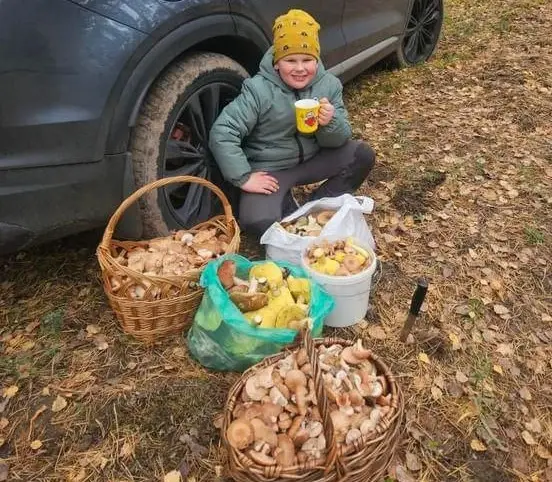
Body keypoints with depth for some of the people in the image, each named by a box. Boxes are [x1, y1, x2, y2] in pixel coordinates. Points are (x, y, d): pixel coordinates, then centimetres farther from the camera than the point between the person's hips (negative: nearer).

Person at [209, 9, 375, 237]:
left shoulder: (329, 85, -6)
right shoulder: (258, 90, -20)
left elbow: (340, 140, -4)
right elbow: (222, 133, -22)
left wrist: (331, 124, -27)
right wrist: (244, 177, -25)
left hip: (312, 159, 5)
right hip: (269, 169, -5)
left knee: (363, 155, -9)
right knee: (258, 222, -30)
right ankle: (292, 211, 5)